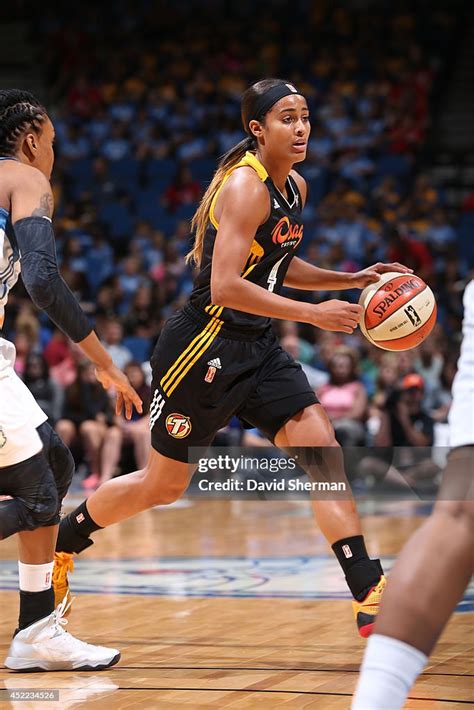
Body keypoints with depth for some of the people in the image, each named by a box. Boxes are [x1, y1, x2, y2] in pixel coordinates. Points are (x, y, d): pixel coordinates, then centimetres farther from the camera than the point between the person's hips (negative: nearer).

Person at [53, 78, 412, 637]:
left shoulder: (295, 187, 9)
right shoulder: (245, 186, -19)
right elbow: (225, 287, -27)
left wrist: (354, 280, 14)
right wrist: (313, 314, -26)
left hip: (256, 348, 8)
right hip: (204, 344, -8)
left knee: (323, 453, -8)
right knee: (164, 484, 6)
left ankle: (371, 597, -9)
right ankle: (58, 544, 30)